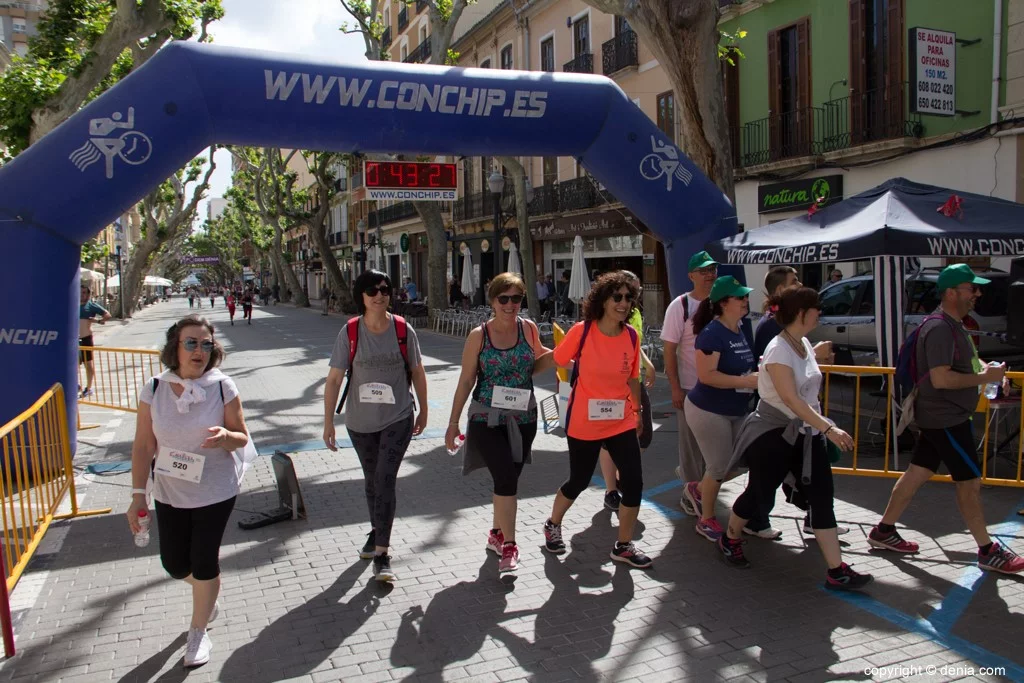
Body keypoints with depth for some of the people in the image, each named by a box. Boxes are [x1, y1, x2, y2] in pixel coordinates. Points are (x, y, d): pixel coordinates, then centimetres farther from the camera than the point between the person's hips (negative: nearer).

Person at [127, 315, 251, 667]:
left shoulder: (223, 387, -13)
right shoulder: (154, 390, -8)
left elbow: (242, 437, -5)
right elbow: (143, 445, -3)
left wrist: (226, 437, -28)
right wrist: (138, 494, -4)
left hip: (216, 492, -2)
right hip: (170, 493, 3)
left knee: (204, 562, 4)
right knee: (174, 563, 13)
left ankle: (198, 632, 30)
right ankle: (208, 596, 49)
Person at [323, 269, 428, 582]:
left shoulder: (403, 330, -8)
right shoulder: (350, 332, -8)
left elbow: (417, 372, 4)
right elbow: (334, 379, -6)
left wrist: (423, 411, 10)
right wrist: (328, 422, -8)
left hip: (398, 419, -2)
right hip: (360, 421, 2)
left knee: (386, 478, -11)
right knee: (372, 480, 17)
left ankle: (381, 552, -4)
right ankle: (377, 531, 41)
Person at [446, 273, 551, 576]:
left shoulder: (528, 328, 2)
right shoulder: (479, 336, -5)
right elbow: (466, 381, -1)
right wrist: (453, 422, 0)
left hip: (523, 418, 3)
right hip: (487, 418, -3)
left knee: (509, 478, 11)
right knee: (505, 478, -14)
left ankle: (497, 534, 33)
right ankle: (509, 545, -3)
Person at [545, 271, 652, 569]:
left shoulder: (631, 335, -2)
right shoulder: (582, 331, -14)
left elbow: (632, 379, 9)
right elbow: (558, 362, 0)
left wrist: (638, 413, 16)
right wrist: (573, 392, 2)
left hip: (621, 422, 3)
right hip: (584, 423, -3)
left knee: (634, 482, -2)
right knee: (579, 480, 11)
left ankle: (623, 546, 18)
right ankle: (552, 525, 40)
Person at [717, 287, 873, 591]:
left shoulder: (805, 344, 6)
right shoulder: (779, 350, -21)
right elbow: (791, 399, -28)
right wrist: (828, 428, -33)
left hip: (805, 435, 8)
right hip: (773, 435, -8)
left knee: (822, 498, 2)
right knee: (758, 494, 7)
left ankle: (837, 571, 5)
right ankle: (730, 540, 33)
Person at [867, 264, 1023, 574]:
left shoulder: (953, 325, 13)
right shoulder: (939, 328, -20)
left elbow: (963, 363, 27)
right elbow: (940, 378, -27)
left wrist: (985, 368, 7)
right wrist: (985, 378, -19)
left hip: (940, 417, 10)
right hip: (946, 419, -10)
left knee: (917, 473, 12)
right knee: (970, 481, 0)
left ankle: (883, 531, 19)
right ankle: (988, 551, 13)